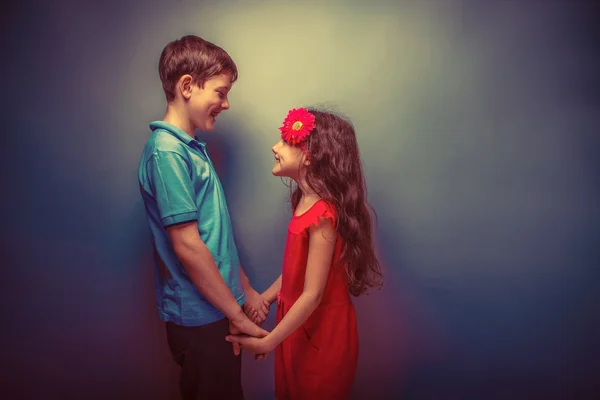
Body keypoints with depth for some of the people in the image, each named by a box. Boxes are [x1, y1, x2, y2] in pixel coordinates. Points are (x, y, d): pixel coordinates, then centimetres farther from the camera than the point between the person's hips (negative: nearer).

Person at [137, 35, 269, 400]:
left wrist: (246, 290, 12)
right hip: (201, 318, -8)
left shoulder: (192, 148, 9)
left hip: (219, 312, 8)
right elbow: (187, 246, -21)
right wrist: (237, 314, -14)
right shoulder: (167, 152, -19)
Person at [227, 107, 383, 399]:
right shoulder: (305, 202, 0)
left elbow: (312, 295, -25)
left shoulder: (322, 215, -26)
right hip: (297, 323, 8)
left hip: (321, 331, -8)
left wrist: (267, 342, -19)